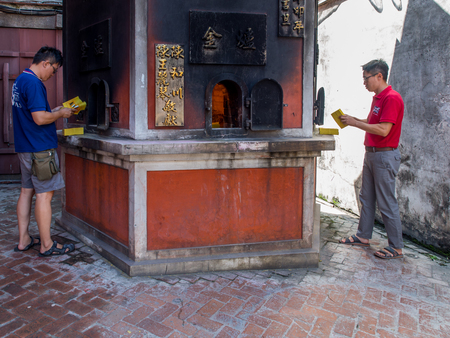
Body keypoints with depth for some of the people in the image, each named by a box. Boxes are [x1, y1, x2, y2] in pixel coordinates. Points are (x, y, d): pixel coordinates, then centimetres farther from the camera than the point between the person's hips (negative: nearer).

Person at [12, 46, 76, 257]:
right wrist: (61, 114, -8)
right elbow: (40, 118, -23)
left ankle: (23, 240, 23)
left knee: (27, 191, 14)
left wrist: (54, 111, 14)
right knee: (44, 194, -3)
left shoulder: (20, 80, 15)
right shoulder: (33, 83, -17)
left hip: (24, 147, 10)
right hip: (39, 148, -10)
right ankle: (46, 245, 6)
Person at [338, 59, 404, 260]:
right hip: (371, 153, 10)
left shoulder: (392, 98, -16)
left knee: (386, 202, -3)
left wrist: (355, 123, -16)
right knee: (366, 198, 15)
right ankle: (363, 236, 27)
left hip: (385, 155, -10)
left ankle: (396, 247, 9)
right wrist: (353, 120, 6)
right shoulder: (377, 98, 14)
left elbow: (383, 129, -23)